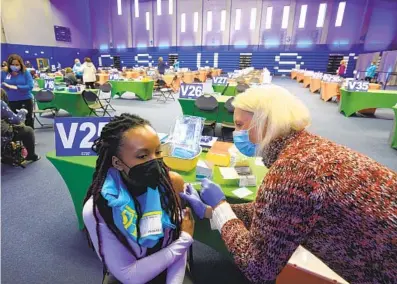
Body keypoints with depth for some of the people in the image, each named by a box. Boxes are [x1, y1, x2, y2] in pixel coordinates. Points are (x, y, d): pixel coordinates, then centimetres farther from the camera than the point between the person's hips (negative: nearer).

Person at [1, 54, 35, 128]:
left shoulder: (25, 72, -4)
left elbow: (30, 86, -13)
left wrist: (16, 87, -19)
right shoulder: (4, 73, 3)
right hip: (10, 102, 3)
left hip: (25, 101, -3)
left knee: (28, 122, 7)